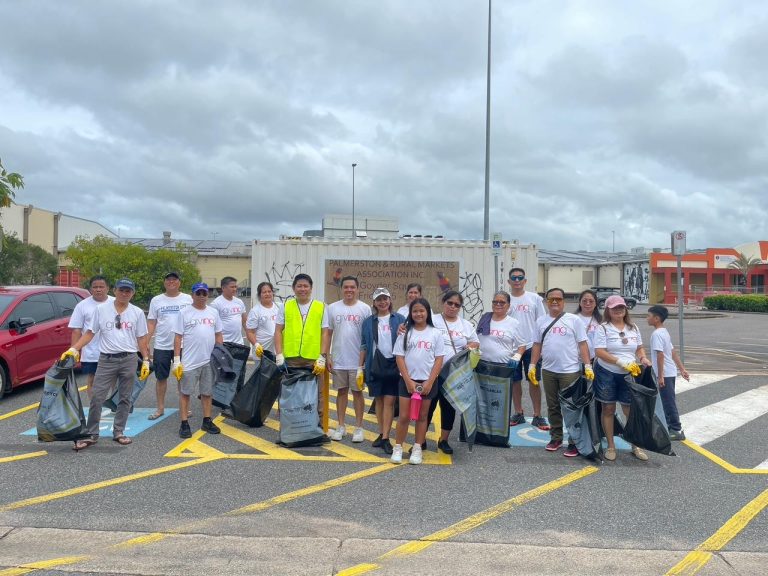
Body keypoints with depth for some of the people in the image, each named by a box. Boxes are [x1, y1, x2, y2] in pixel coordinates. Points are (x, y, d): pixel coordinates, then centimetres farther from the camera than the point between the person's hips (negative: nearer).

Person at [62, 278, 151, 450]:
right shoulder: (102, 309, 2)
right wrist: (73, 349, -8)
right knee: (97, 397, -2)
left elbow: (142, 339, 5)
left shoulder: (137, 313, 3)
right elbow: (90, 332, 3)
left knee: (125, 398, 8)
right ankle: (91, 434, 8)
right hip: (106, 359, 0)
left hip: (128, 359, 1)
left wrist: (146, 361, 1)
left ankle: (118, 432, 19)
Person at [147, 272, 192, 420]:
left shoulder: (187, 299, 2)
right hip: (161, 346, 1)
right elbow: (151, 323, 5)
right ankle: (160, 408, 21)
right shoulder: (156, 300, 4)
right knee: (161, 377, 9)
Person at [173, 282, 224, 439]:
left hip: (210, 361, 4)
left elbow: (218, 335, 12)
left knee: (207, 392, 11)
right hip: (189, 361, -3)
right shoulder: (184, 313, -3)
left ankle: (207, 421, 22)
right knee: (185, 392, 2)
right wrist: (176, 360, -9)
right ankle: (184, 424, 10)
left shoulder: (214, 312, 8)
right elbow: (178, 337, -4)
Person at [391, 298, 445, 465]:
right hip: (407, 380, 0)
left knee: (422, 416, 9)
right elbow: (399, 358, -2)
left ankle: (417, 449, 19)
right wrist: (408, 381, -10)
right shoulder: (405, 332, 0)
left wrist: (429, 382, -10)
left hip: (428, 381, 0)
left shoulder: (436, 333, 0)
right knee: (404, 416, 1)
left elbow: (439, 360, -2)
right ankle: (397, 448, 13)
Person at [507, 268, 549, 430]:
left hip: (531, 346, -1)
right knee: (515, 381, 9)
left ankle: (537, 416, 10)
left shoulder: (535, 298, 2)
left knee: (534, 381, 2)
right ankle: (518, 414, 21)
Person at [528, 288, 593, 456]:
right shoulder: (541, 321, 8)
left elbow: (582, 344, -5)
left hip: (570, 371, -4)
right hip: (548, 371, 4)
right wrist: (532, 365, 6)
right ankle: (556, 438, 25)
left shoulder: (573, 320, -3)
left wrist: (587, 366, -11)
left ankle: (574, 443, 11)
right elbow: (537, 345, 11)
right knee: (553, 407, 13)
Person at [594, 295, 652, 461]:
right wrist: (621, 362, -22)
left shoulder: (633, 328, 9)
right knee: (608, 409, 6)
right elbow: (599, 352, -15)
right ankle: (611, 446, 17)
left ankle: (635, 446, 21)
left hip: (628, 375, 4)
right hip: (606, 374, -3)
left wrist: (644, 358, -5)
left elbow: (639, 348, 17)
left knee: (631, 410, 6)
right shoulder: (603, 328, -7)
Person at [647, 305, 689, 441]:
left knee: (669, 402, -1)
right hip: (670, 372, 9)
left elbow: (660, 355, -23)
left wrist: (660, 376, -22)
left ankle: (676, 430, 5)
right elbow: (673, 352, 13)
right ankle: (669, 425, 26)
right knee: (667, 401, 17)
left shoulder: (656, 334, -18)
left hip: (664, 374, -9)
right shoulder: (664, 332, 11)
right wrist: (682, 369, 16)